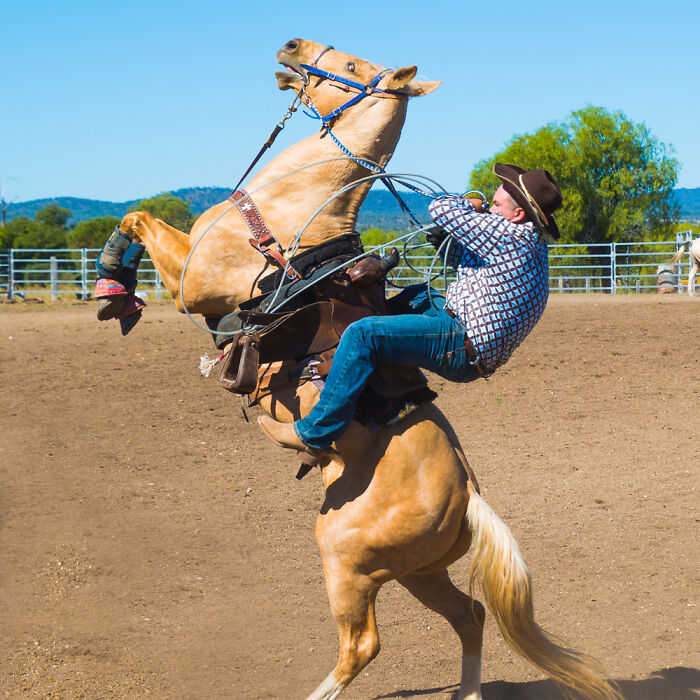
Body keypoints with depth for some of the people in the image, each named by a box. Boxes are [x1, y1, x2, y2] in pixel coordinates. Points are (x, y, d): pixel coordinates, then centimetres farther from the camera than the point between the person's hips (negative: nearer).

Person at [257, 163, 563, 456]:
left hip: (462, 346, -11)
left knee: (362, 334, -18)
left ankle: (314, 434, -15)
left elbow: (441, 209, -17)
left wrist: (465, 205, 5)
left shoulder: (507, 235, -16)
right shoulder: (527, 241, 17)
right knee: (420, 295, 33)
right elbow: (465, 260, 30)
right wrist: (444, 241, 10)